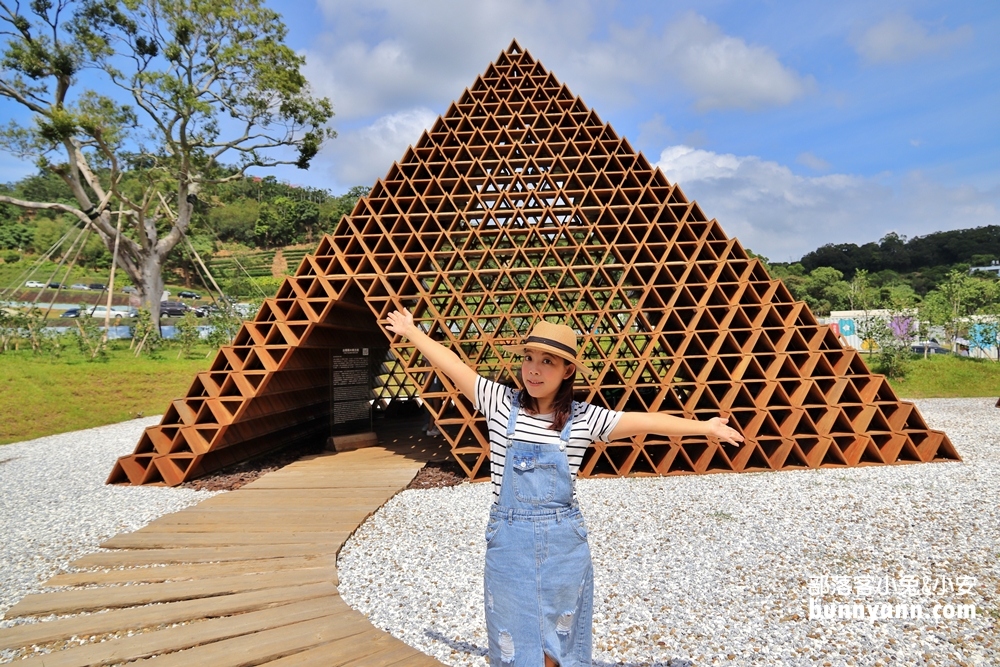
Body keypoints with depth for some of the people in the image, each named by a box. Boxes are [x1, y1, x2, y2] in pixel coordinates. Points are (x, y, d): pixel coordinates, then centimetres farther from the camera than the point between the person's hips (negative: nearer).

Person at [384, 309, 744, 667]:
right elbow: (452, 365, -1)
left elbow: (646, 421, -6)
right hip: (509, 541, 0)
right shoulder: (501, 403, -6)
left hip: (563, 542, 0)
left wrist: (705, 427, -5)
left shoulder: (583, 418, -6)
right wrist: (410, 331, 5)